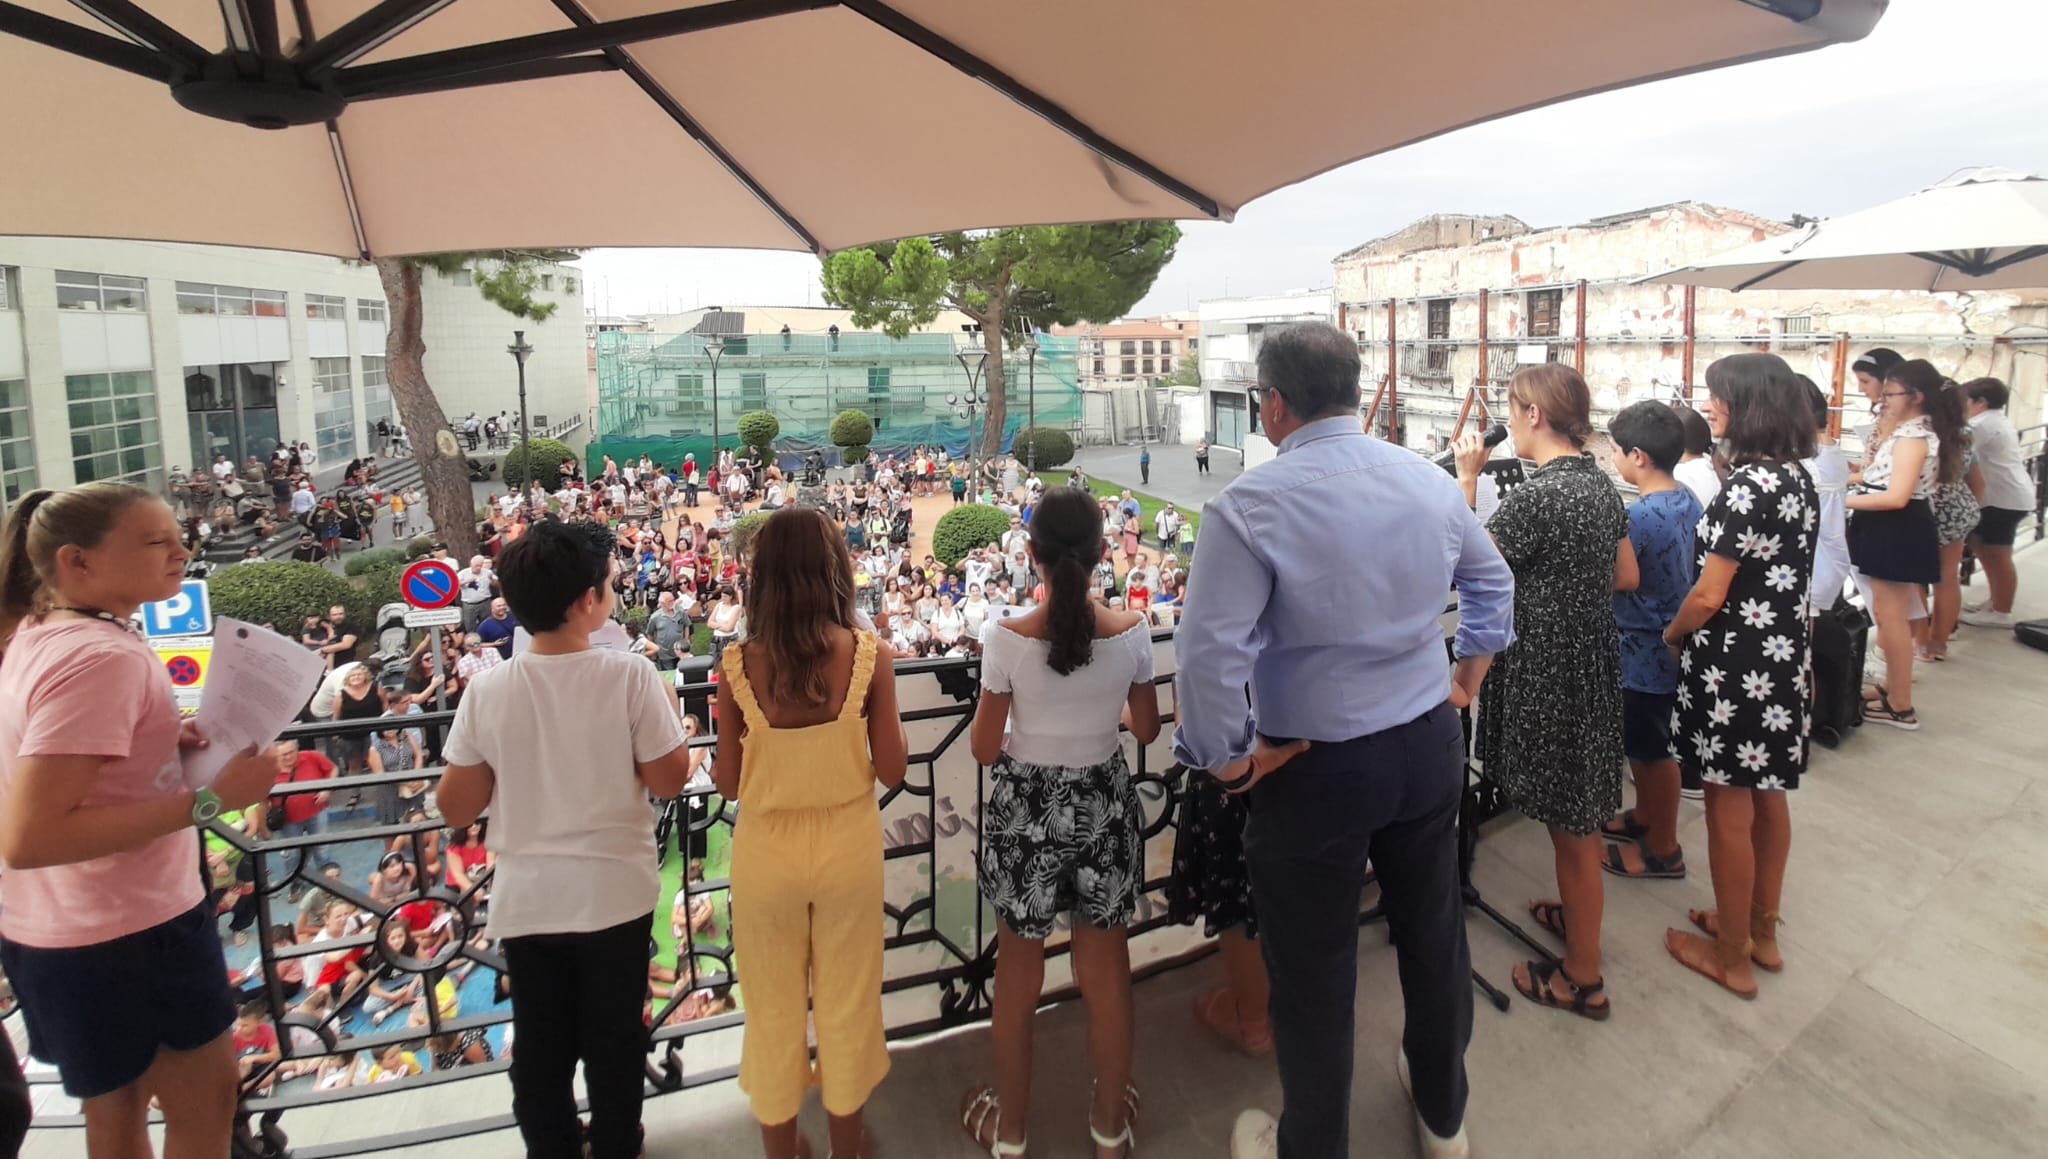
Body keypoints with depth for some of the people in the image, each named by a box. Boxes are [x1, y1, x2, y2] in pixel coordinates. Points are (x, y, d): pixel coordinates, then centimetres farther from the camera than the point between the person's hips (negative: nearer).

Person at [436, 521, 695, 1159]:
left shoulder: (488, 690, -9)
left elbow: (455, 808, -3)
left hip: (526, 899, 2)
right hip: (614, 893, -2)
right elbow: (669, 780, -9)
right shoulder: (630, 676, -17)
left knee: (541, 1048, 18)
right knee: (614, 1043, 16)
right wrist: (670, 712, 5)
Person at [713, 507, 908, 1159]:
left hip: (767, 853, 0)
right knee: (847, 999, 21)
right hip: (847, 847, 0)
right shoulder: (867, 656, -15)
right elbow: (892, 771, -9)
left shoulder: (738, 665, -14)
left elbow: (728, 783, -6)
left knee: (774, 1005, 21)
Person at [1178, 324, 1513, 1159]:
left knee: (1313, 971, 11)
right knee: (1433, 932, 24)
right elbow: (1492, 582, 15)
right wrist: (1465, 682, 24)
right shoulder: (1429, 480, 0)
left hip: (1316, 767, -6)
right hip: (1430, 745, 6)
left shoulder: (1250, 503, -21)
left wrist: (1228, 758, -13)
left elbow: (1209, 651, -27)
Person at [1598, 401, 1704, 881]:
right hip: (1672, 643, 9)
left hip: (1645, 652, -9)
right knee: (1645, 745, 24)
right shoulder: (1689, 500, 2)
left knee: (1651, 751, 7)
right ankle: (1644, 818, 40)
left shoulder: (1640, 516, -26)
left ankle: (1664, 849, 21)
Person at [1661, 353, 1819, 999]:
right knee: (1767, 799, 20)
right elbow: (1782, 575, 13)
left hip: (1738, 668, -9)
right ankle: (1762, 933, 35)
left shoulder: (1746, 484, -22)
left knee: (1729, 812, 4)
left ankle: (1732, 958, 18)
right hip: (1786, 660, 9)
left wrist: (1672, 636, -2)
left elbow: (1709, 595, -20)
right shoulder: (1798, 478, 7)